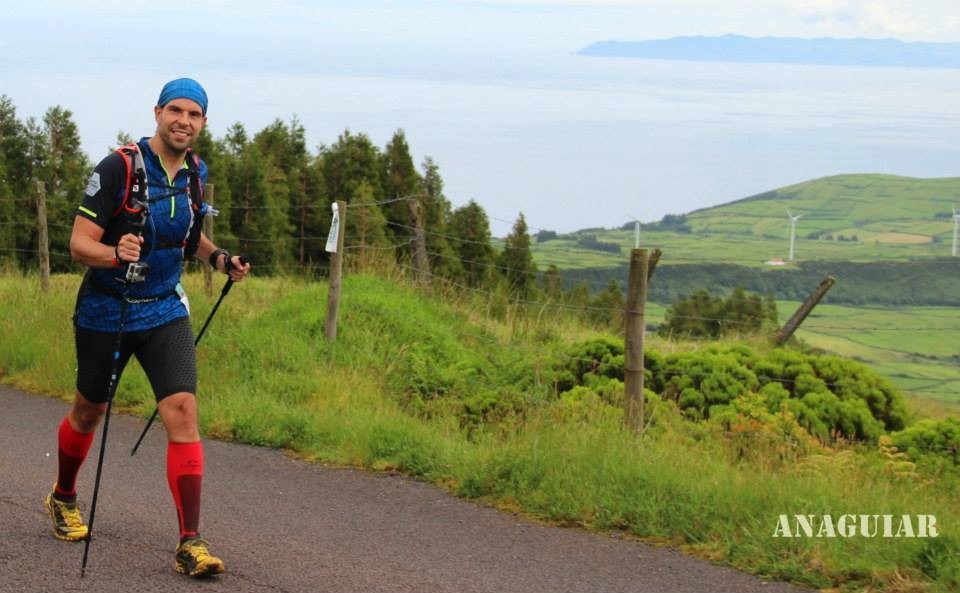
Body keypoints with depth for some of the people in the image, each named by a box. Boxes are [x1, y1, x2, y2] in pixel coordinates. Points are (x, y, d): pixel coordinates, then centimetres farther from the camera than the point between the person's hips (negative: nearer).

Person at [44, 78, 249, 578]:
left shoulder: (195, 172, 2)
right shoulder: (119, 168, -17)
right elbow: (79, 244, -18)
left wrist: (218, 257, 3)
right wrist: (116, 253, -39)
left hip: (166, 312, 3)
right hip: (105, 312, -3)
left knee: (182, 411, -14)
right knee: (89, 411, 16)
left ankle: (190, 544, -14)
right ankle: (63, 498, 45)